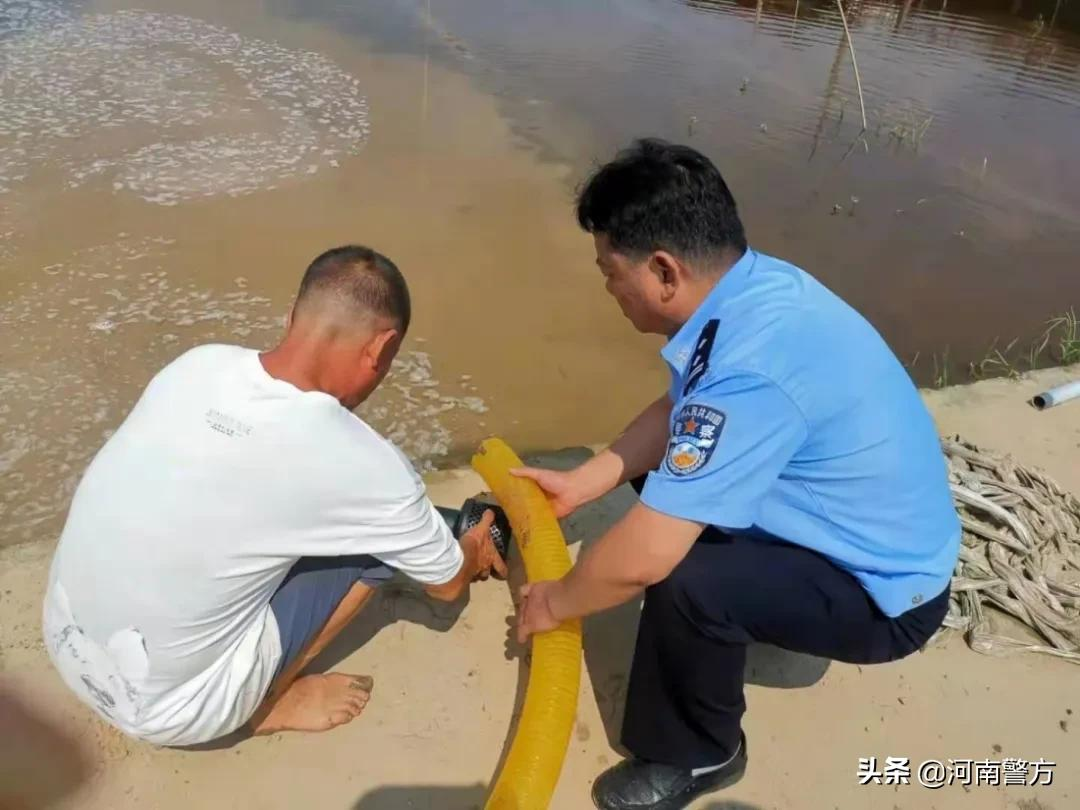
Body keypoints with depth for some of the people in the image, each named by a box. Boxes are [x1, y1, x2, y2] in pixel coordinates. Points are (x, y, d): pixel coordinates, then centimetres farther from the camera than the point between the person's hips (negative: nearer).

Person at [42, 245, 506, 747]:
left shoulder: (197, 363, -6)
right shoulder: (365, 467, -22)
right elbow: (447, 584, -2)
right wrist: (475, 550, 22)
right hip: (166, 709, -6)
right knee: (379, 542, -1)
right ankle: (270, 704, 12)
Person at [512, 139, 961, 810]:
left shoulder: (754, 366, -37)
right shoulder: (751, 283, -10)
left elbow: (642, 559, -33)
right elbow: (677, 411, 6)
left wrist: (555, 603, -13)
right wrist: (580, 483, 5)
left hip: (885, 592, -8)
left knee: (687, 581, -30)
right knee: (663, 467, 12)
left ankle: (696, 756, 0)